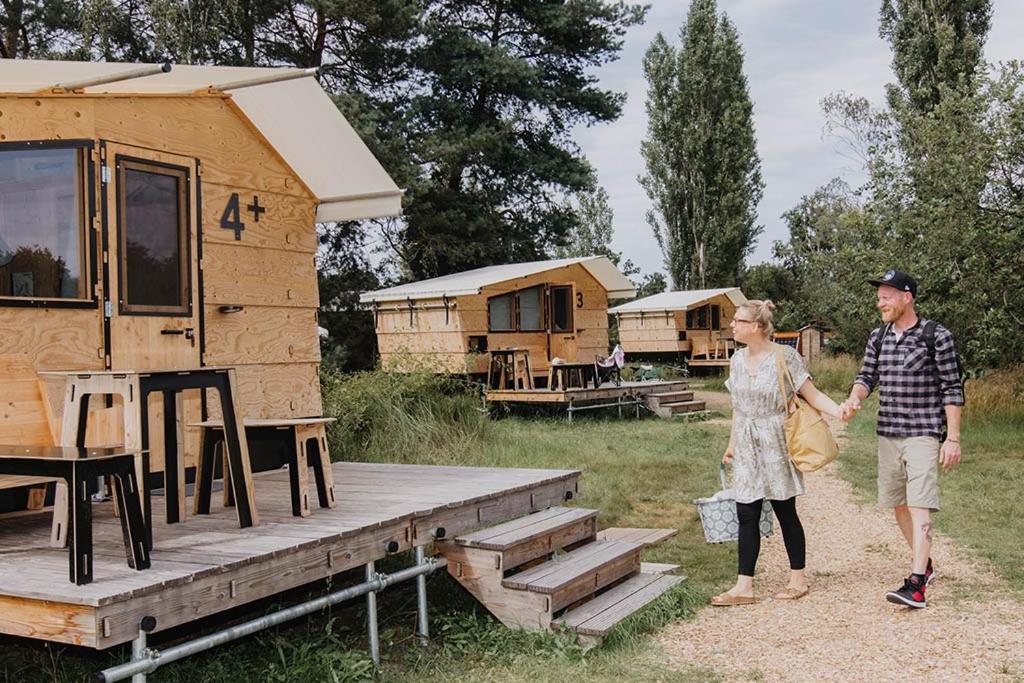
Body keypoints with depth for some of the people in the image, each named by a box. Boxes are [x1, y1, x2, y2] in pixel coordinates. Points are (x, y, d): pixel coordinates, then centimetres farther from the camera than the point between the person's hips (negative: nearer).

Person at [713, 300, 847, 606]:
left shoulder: (785, 356, -10)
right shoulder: (738, 360, 7)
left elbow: (812, 395, -11)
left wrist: (840, 412, -28)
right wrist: (733, 443, 20)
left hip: (776, 445, -5)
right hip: (747, 447, 5)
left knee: (785, 512, 5)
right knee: (746, 515, 3)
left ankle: (798, 578, 21)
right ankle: (744, 586, 6)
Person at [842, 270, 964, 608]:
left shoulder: (936, 336, -8)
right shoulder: (878, 337, 8)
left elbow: (952, 389, -6)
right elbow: (867, 376, 10)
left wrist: (953, 439, -9)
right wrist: (853, 399, -14)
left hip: (923, 434, -6)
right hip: (888, 434, 7)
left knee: (919, 505, -13)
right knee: (898, 504, 14)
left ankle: (916, 584, -16)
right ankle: (924, 564, 32)